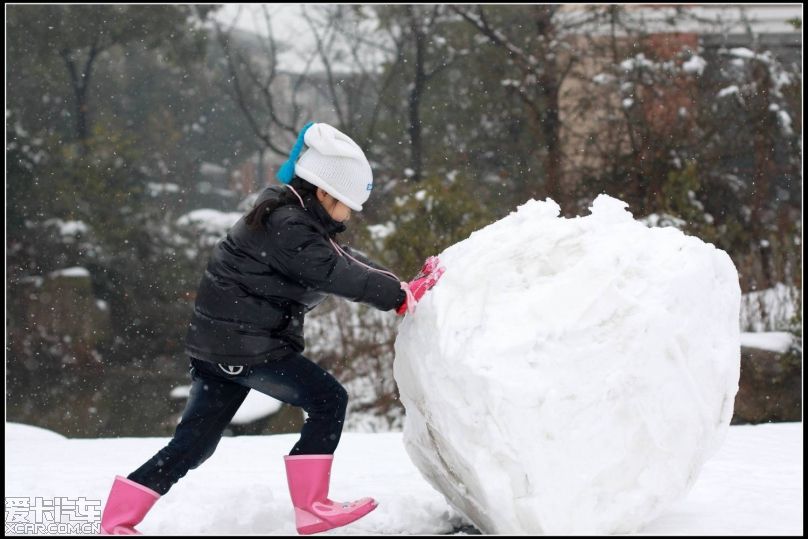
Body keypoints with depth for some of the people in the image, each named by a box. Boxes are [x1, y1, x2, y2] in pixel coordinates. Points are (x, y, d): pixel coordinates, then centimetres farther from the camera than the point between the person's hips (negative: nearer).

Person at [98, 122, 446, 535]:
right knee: (328, 400, -4)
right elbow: (333, 274, -25)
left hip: (220, 342, 10)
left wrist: (402, 287, 3)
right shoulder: (285, 226, -17)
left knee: (195, 442, 11)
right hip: (243, 343, -10)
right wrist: (399, 295, -22)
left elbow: (344, 260, 13)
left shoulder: (294, 219, 15)